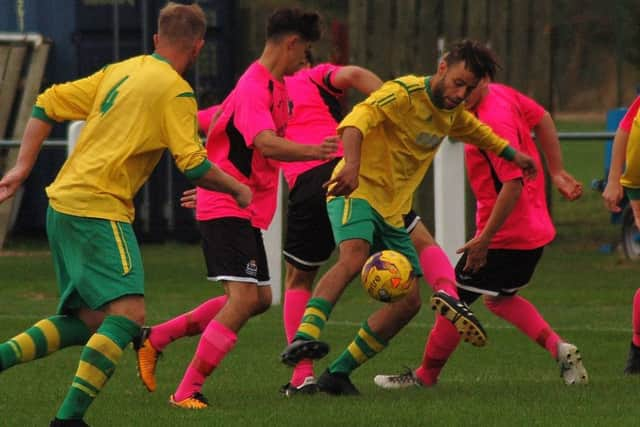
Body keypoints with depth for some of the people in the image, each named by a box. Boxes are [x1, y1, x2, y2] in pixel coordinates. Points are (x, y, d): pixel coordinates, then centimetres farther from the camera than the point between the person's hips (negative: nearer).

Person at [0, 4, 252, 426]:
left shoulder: (120, 72, 17)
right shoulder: (176, 91, -7)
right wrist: (237, 189, 6)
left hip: (64, 203, 9)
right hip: (99, 209, -9)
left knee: (87, 320, 13)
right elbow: (194, 166, -12)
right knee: (128, 314, -14)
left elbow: (47, 105, 17)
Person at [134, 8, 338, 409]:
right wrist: (312, 151, -53)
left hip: (248, 209, 11)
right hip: (227, 208, -11)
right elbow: (265, 143, -37)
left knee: (259, 298, 14)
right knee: (245, 297, -18)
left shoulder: (273, 86, 14)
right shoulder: (255, 88, -19)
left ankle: (157, 338, 20)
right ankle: (187, 391, -12)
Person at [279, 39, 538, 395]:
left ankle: (339, 374, 5)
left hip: (393, 212, 8)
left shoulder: (451, 112, 12)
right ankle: (306, 336, -50)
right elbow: (357, 120, -32)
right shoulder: (404, 94, -15)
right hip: (358, 192, -8)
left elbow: (476, 131, 37)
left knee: (409, 301, 0)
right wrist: (352, 165, -49)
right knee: (355, 257, -36)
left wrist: (513, 155, 43)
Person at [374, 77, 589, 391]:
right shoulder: (502, 95, 2)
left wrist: (485, 238, -26)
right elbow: (541, 119, 17)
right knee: (499, 298, 25)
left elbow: (514, 183, -30)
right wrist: (556, 172, 21)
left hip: (506, 235, -10)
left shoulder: (494, 122, -27)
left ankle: (426, 375, 16)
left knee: (456, 299, 2)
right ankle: (559, 349, 11)